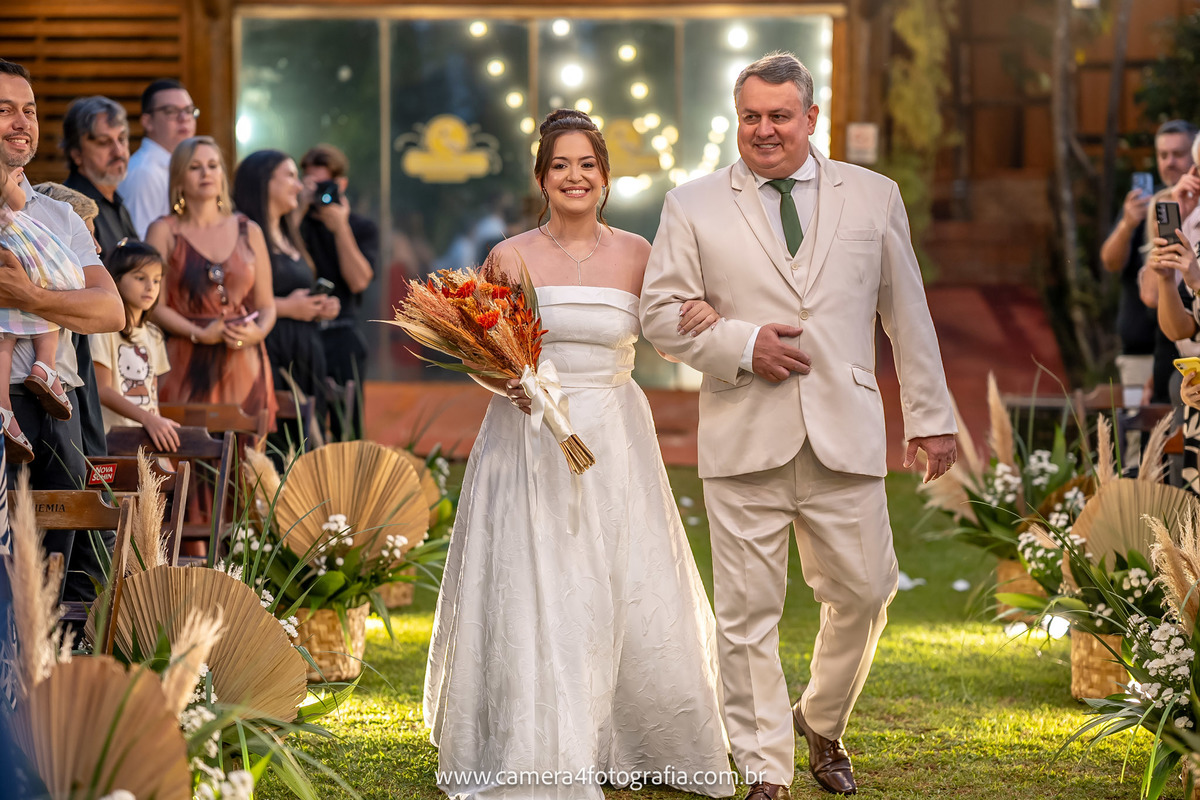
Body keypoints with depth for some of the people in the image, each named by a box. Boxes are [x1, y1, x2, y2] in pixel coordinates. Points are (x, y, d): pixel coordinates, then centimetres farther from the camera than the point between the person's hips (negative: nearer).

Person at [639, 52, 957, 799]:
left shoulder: (874, 196, 9)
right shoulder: (694, 206, 5)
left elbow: (908, 314, 12)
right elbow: (662, 312, 4)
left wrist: (931, 417, 11)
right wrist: (741, 344, -11)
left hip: (845, 438, 1)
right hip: (745, 440, -1)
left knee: (864, 594, 3)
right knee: (749, 612, 0)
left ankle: (824, 725, 30)